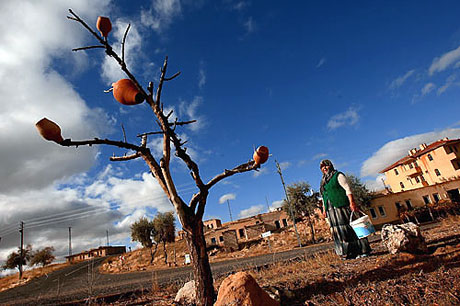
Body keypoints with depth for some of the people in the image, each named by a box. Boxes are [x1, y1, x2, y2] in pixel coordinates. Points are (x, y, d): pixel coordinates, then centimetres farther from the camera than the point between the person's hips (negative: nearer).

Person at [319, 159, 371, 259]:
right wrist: (324, 209, 15)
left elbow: (347, 189, -7)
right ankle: (347, 252, 8)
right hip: (331, 209, 6)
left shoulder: (338, 175, 2)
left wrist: (352, 202, -18)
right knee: (337, 231, 3)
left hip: (341, 206, -6)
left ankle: (361, 250, 3)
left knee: (348, 228, -6)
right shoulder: (323, 181, 21)